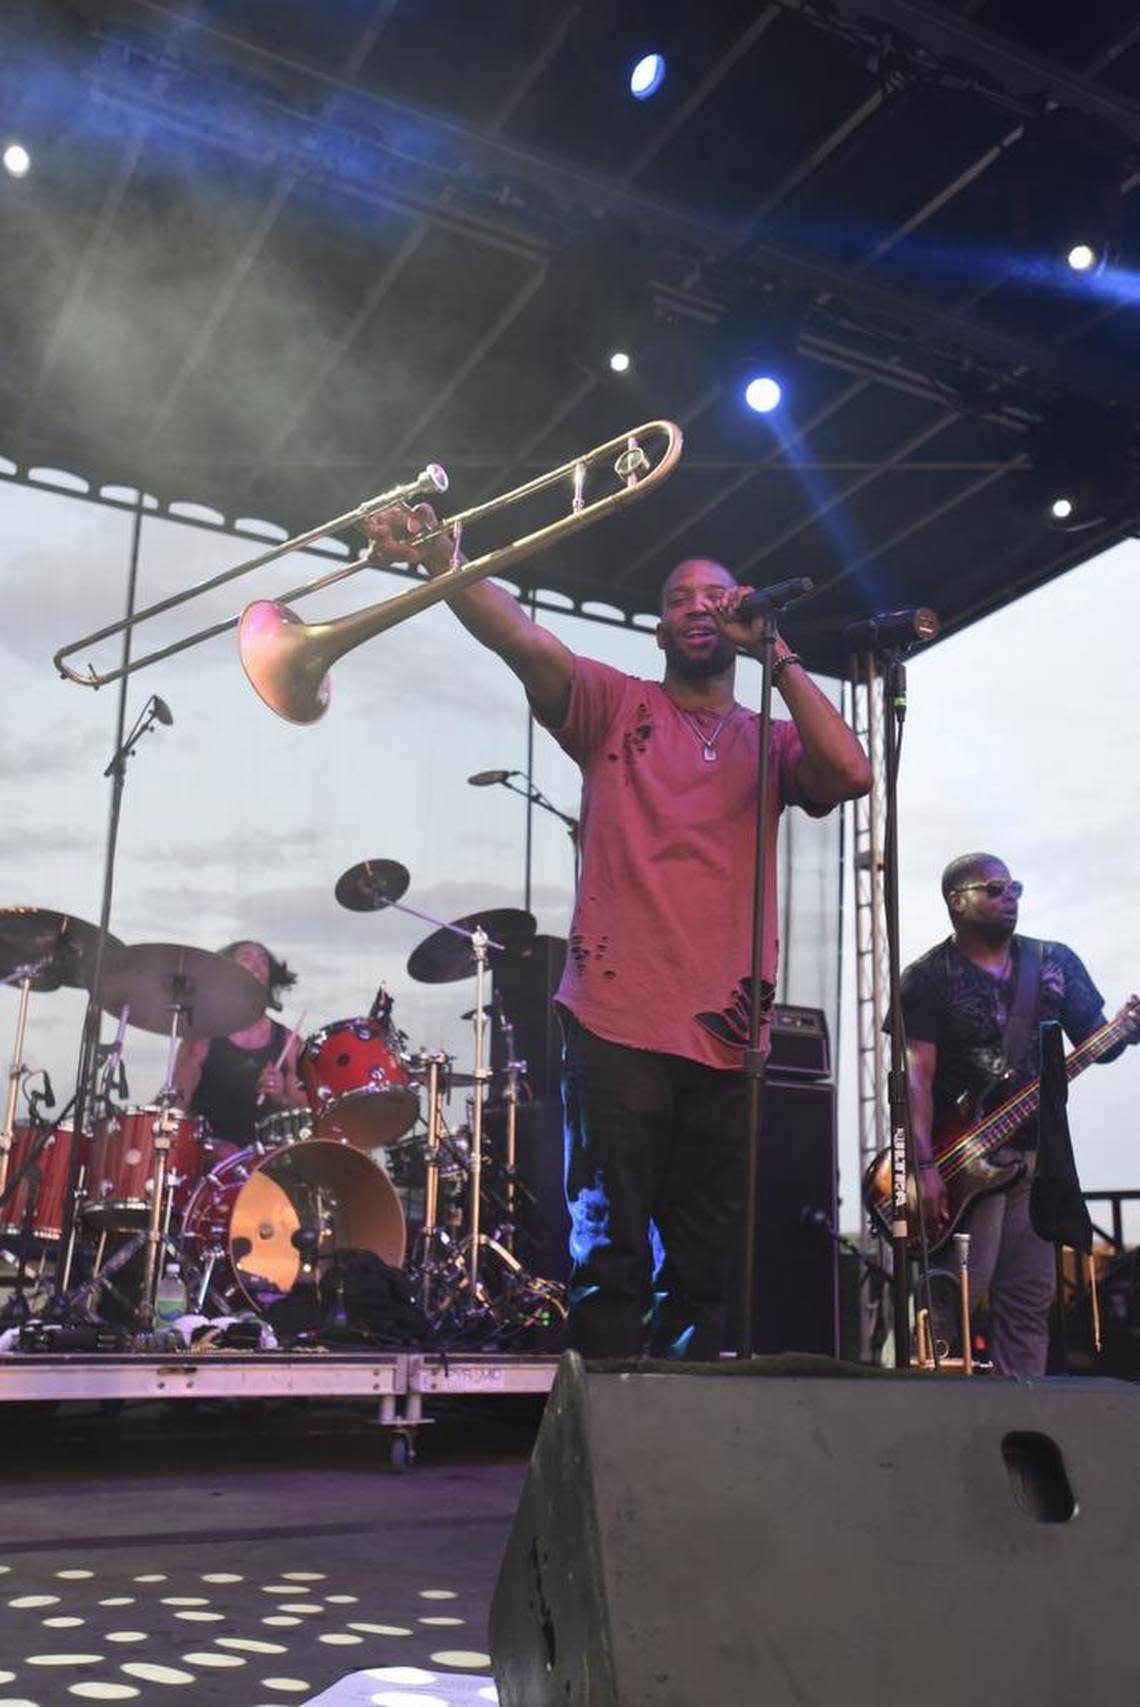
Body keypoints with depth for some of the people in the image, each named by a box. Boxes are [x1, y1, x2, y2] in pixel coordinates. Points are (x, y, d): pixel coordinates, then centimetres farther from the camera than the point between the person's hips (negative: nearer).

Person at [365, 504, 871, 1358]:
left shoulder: (772, 741, 15)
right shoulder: (616, 706, 9)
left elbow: (851, 774, -5)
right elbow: (527, 642, -9)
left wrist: (774, 652, -2)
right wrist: (442, 563, -26)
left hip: (729, 1039, 3)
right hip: (618, 1028, -3)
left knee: (707, 1276, 11)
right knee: (611, 1263, -2)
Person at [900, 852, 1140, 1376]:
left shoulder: (1056, 962, 11)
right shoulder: (928, 978, -3)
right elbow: (917, 1076, -9)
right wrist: (925, 1167, -19)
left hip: (1040, 1153, 5)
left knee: (1029, 1298, 7)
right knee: (958, 1298, -9)